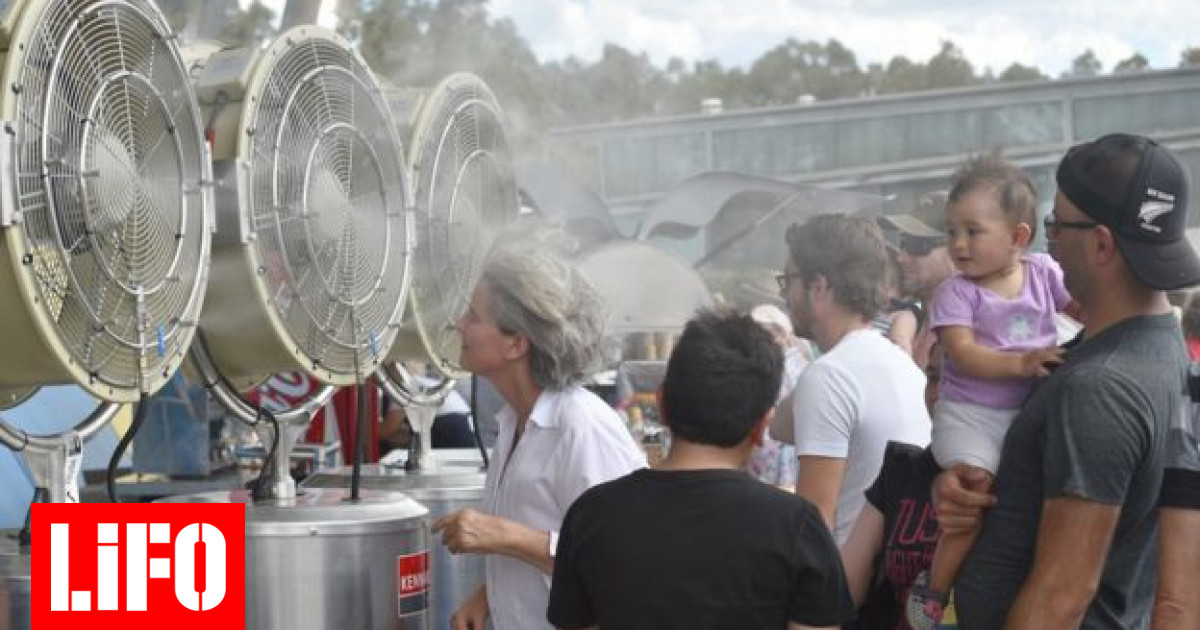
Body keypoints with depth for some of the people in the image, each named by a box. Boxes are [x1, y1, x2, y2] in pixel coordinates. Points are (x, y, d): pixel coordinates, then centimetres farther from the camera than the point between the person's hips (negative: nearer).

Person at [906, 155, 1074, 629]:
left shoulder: (1043, 273, 3)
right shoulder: (956, 292, -8)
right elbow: (964, 355, -19)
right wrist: (1021, 363, -32)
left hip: (1029, 411, 5)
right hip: (970, 414, -5)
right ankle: (933, 589, -6)